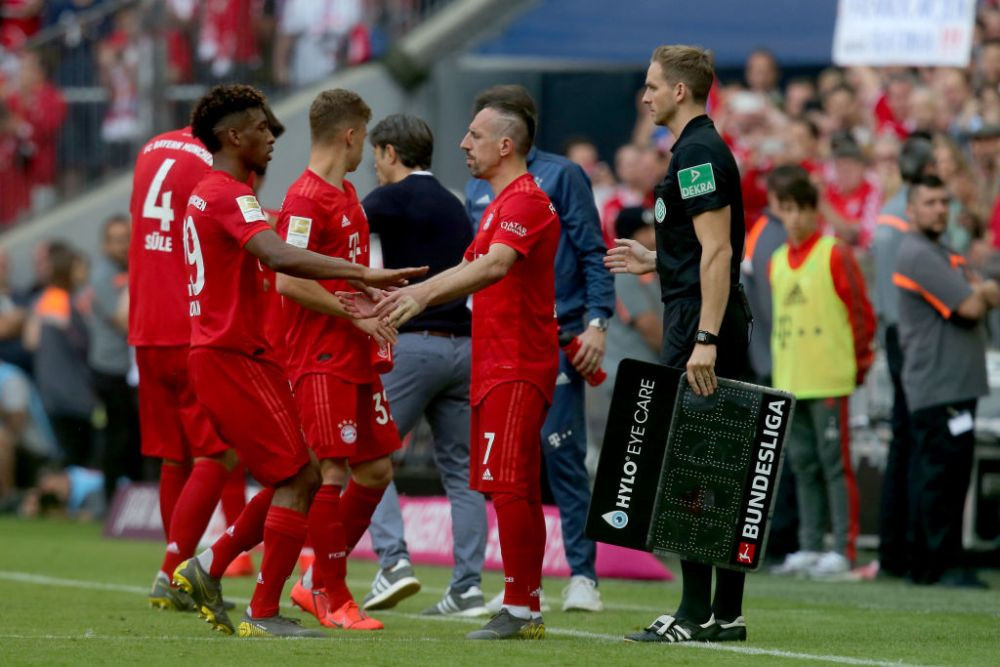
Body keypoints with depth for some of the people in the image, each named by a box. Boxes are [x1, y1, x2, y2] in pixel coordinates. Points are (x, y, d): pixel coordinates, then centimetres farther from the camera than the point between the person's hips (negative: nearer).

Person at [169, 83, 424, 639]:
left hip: (220, 355, 10)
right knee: (299, 478, -9)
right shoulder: (229, 195, -15)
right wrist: (362, 274, -37)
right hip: (234, 358, -10)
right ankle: (263, 615, -7)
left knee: (296, 478, 12)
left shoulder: (206, 195, 18)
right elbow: (277, 256, -32)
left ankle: (208, 569, 16)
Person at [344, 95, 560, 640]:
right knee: (516, 491, 10)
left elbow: (495, 266, -30)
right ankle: (528, 611, 12)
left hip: (517, 369, -10)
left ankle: (519, 609, -12)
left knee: (507, 487, -13)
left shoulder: (526, 201, -13)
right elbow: (468, 271, 27)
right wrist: (392, 300, 21)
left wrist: (422, 293, -41)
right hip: (496, 367, 10)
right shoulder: (500, 204, 21)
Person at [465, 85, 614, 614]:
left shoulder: (560, 176, -1)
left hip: (556, 338, -5)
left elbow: (593, 252, -4)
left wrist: (597, 322, -13)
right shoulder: (478, 191, 15)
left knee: (561, 453, -9)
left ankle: (582, 576, -4)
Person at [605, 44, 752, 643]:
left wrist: (704, 339, -25)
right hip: (710, 323, 10)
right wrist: (654, 261, 29)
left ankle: (697, 612, -8)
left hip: (699, 322, -10)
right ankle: (726, 613, 11)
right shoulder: (701, 149, 18)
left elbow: (717, 250, -21)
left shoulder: (698, 154, -13)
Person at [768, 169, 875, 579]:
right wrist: (781, 365, 16)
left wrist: (858, 360, -4)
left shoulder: (835, 255, -5)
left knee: (835, 464, -6)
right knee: (803, 466, 10)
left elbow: (861, 312, -5)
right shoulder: (777, 261, 14)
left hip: (828, 380, -7)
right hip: (789, 382, 7)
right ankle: (809, 548, 15)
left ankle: (843, 550, -6)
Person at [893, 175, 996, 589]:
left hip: (958, 382, 10)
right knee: (942, 475, -10)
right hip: (937, 386, -10)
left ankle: (925, 566, 15)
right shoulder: (918, 254, -11)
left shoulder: (944, 255, 22)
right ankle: (945, 565, -10)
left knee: (940, 477, 11)